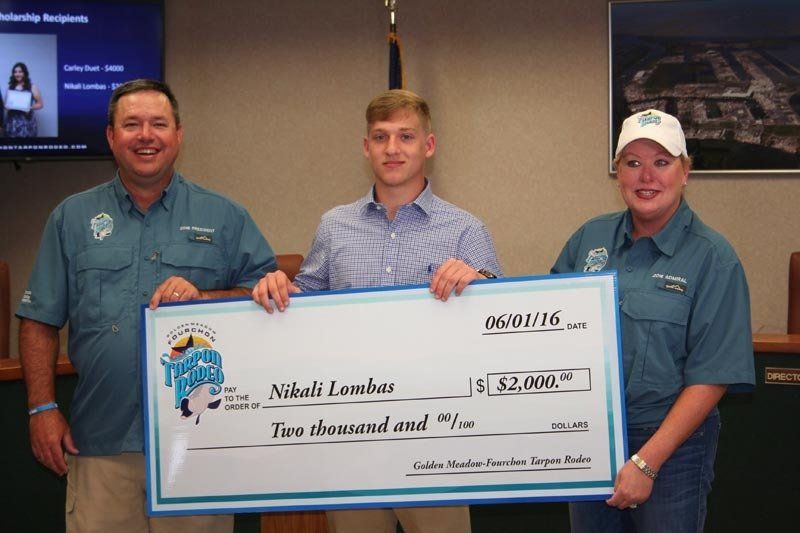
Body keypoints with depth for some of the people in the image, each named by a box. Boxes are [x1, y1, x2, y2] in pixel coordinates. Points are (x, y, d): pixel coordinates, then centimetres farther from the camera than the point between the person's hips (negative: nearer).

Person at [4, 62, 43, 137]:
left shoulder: (32, 86, 4)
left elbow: (40, 104, 4)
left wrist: (30, 108, -14)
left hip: (26, 121, -3)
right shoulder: (11, 87, 12)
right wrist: (7, 106, -4)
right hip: (12, 121, 3)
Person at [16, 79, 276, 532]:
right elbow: (41, 321, 9)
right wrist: (43, 408, 1)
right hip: (101, 442, 1)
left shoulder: (224, 217, 8)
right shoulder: (72, 218, 10)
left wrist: (202, 297, -13)